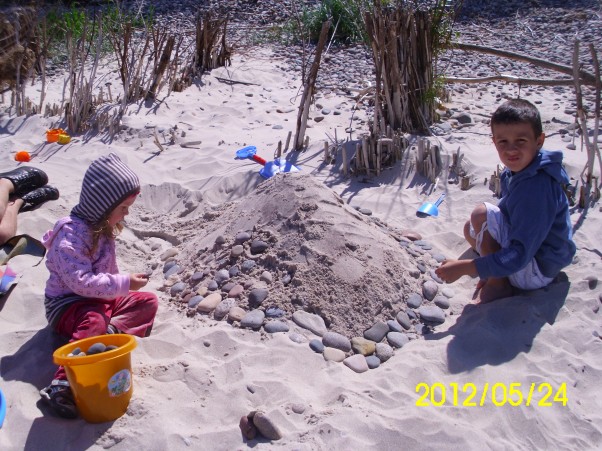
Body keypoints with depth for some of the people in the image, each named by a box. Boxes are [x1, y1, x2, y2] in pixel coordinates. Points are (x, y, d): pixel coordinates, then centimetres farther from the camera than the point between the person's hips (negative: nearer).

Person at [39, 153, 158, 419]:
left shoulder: (102, 228, 6)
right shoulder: (71, 235, -23)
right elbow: (80, 281, -31)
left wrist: (122, 282, 3)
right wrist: (124, 284, -28)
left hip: (99, 299, 9)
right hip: (67, 304, -9)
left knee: (148, 301, 3)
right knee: (94, 323, -39)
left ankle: (114, 330, -21)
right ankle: (62, 385, -46)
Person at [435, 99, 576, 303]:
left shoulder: (537, 187, -31)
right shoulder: (517, 171, -2)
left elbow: (519, 255, -32)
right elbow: (508, 215, 12)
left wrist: (463, 267, -33)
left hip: (537, 271, -10)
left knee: (481, 215, -23)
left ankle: (498, 285, -9)